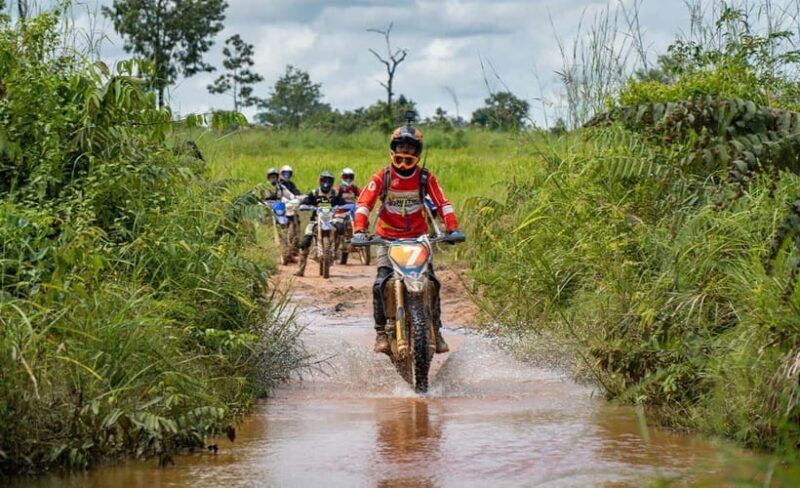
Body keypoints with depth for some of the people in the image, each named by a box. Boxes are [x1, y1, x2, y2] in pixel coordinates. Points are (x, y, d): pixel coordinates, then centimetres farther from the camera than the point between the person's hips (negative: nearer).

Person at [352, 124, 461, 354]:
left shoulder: (425, 177, 1)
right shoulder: (382, 176, -3)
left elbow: (442, 203, -5)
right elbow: (364, 202, -12)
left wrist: (452, 228, -21)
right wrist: (359, 229, -28)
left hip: (418, 237, 1)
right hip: (388, 238, -1)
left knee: (432, 282, -12)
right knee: (381, 284, -17)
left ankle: (435, 331, 0)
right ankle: (381, 333, -7)